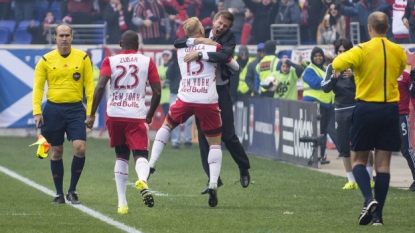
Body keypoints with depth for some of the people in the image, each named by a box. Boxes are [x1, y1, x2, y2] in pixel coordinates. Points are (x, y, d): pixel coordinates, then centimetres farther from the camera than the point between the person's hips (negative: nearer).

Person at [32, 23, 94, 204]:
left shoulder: (83, 58, 2)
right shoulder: (46, 60, 2)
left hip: (75, 109, 0)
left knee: (80, 148, -13)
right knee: (56, 152, 6)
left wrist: (90, 110, -4)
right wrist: (37, 111, -6)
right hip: (53, 109, 1)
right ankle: (59, 194, 17)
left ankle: (72, 191, 2)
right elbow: (38, 87, 3)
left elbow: (89, 85, 2)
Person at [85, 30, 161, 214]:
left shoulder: (110, 61, 5)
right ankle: (142, 181, -41)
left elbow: (100, 87, -9)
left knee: (121, 156, 17)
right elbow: (157, 92, 3)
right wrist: (150, 115, 18)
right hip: (137, 116, -2)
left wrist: (92, 114, -5)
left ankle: (122, 202, 10)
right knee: (141, 155, -5)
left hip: (114, 115, 2)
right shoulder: (147, 62, 6)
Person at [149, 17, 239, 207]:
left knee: (166, 125, 27)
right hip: (208, 101, -2)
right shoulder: (214, 47, 1)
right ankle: (213, 183, -9)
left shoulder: (180, 49, 9)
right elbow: (235, 66, 13)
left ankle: (151, 164, 16)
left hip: (185, 98, 2)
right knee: (215, 143, 6)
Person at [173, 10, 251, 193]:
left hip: (220, 90, -3)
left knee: (228, 134, -1)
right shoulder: (202, 35, 3)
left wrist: (199, 54, -34)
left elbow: (223, 55, -27)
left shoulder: (229, 39, -7)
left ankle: (244, 168, 24)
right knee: (204, 136, 5)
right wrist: (197, 41, -20)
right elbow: (177, 43, -6)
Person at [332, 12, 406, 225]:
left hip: (366, 108, -3)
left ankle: (369, 199, -16)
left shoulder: (363, 50, -11)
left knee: (358, 160, 8)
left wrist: (337, 68, -1)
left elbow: (338, 63, -23)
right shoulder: (398, 51, 3)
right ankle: (377, 214, 2)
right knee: (383, 163, 4)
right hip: (390, 109, 3)